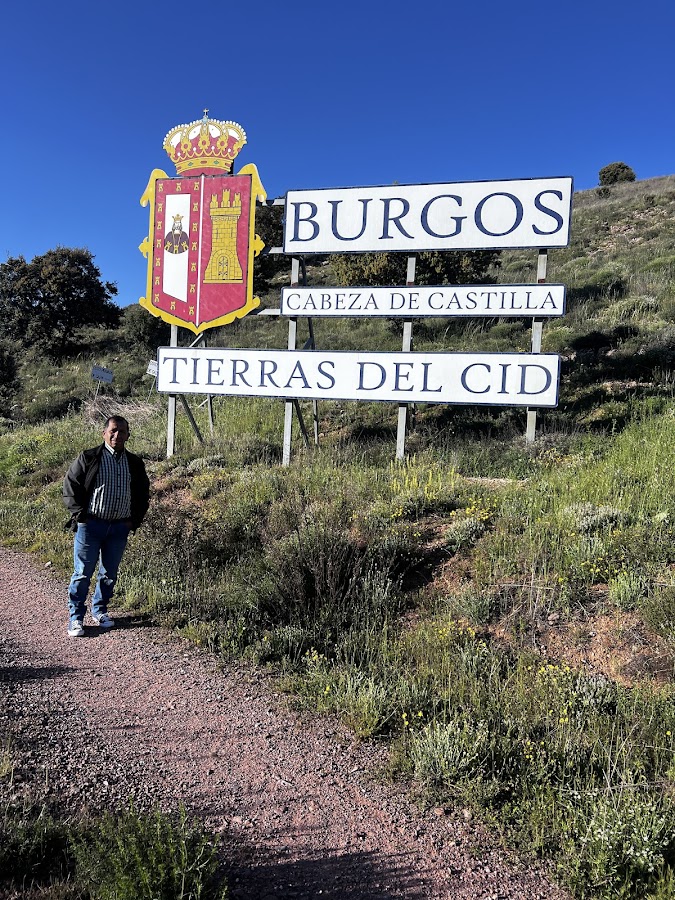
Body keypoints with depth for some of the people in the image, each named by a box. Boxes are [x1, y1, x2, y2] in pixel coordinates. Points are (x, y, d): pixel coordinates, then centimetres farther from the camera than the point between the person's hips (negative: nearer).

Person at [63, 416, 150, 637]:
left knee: (109, 573, 12)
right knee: (83, 573, 2)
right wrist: (79, 515, -7)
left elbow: (143, 495, 17)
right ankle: (76, 617, 14)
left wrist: (134, 520, 7)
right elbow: (70, 486, 1)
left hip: (120, 527, 3)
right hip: (90, 525, -3)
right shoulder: (88, 458, -3)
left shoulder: (135, 463, 8)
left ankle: (99, 609, 30)